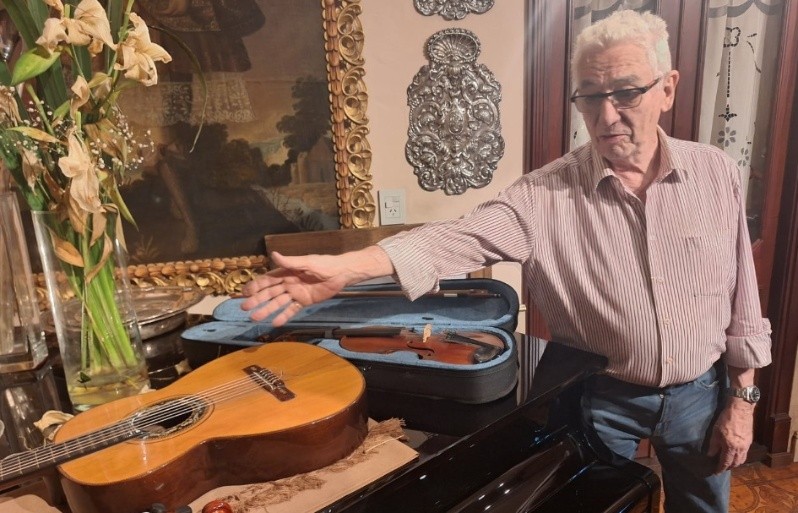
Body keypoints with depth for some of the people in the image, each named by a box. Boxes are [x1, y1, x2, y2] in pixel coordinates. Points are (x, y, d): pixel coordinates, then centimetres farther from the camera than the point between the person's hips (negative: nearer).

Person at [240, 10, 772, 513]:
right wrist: (344, 268, -45)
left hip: (700, 392, 3)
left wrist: (740, 399, 0)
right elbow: (460, 237, -31)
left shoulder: (717, 173, -7)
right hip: (601, 398, -2)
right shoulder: (546, 193, -17)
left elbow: (741, 296, -2)